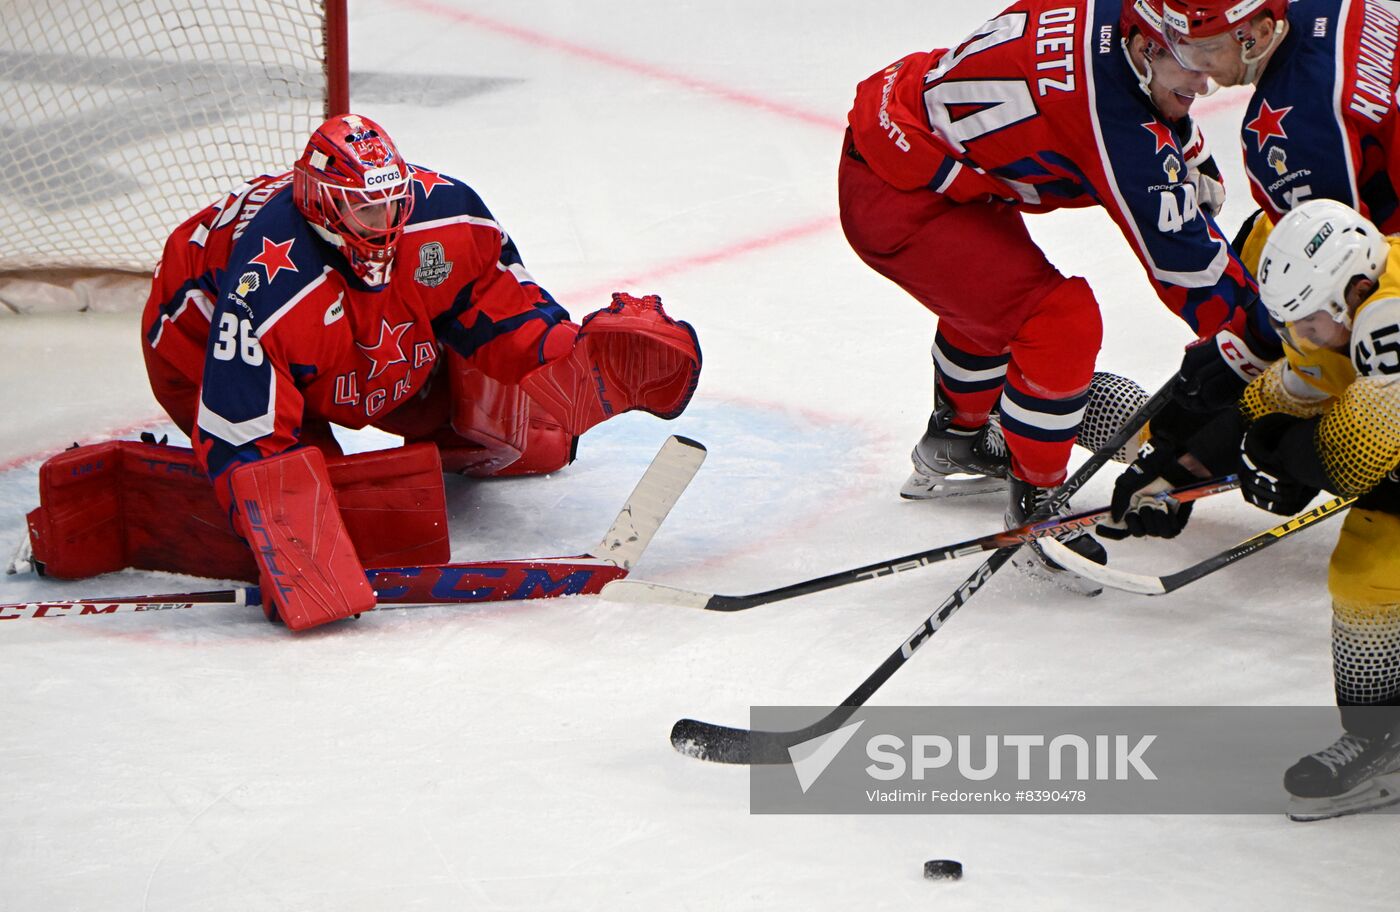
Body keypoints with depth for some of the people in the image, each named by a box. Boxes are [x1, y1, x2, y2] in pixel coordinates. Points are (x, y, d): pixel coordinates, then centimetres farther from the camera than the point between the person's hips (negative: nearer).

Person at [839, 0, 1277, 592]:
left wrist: (1195, 171, 15)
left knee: (991, 294, 33)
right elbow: (1178, 251, -23)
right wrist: (1258, 343, -15)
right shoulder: (1111, 118, -29)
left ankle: (953, 443, 55)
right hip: (898, 199, -10)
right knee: (1061, 323, -15)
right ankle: (1034, 503, 2)